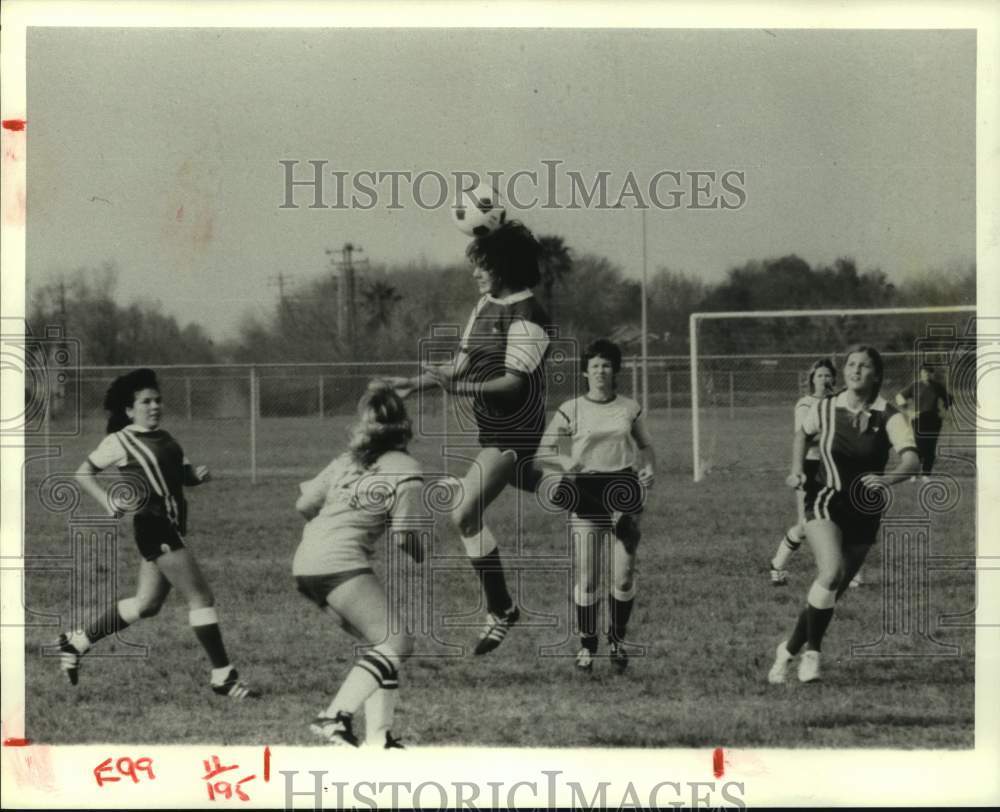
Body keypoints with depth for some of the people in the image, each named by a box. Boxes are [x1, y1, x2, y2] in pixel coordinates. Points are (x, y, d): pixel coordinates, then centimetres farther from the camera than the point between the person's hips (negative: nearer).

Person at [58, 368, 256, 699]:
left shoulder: (164, 438, 15)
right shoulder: (120, 441, -6)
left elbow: (183, 474, 19)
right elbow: (84, 473, -1)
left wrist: (198, 474, -4)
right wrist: (107, 501, -17)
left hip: (171, 527, 9)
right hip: (154, 526, -9)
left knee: (146, 604, 16)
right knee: (201, 598, -10)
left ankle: (76, 642, 28)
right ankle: (223, 677, -6)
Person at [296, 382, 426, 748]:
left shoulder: (347, 460, 20)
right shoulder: (406, 471, 0)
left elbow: (304, 504, 21)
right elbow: (403, 535, -6)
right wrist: (423, 557, 15)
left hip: (306, 564, 8)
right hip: (340, 563, -8)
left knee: (382, 643, 12)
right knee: (396, 643, -10)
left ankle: (378, 736, 3)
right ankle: (335, 716, -25)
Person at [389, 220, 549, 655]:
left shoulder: (526, 317, -18)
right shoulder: (486, 304, 10)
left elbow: (514, 382, -23)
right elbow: (464, 362, 15)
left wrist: (458, 387, -34)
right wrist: (418, 383, 5)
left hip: (512, 433, -10)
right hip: (492, 428, 10)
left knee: (465, 514, -16)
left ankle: (500, 610, -8)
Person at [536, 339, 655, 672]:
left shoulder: (629, 408, 8)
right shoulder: (571, 410, 1)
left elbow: (645, 445, 22)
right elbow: (541, 453, 0)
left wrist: (648, 468, 2)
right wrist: (563, 461, -21)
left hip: (623, 491, 1)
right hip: (586, 492, -1)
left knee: (624, 576, -4)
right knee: (586, 578, -3)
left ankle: (617, 639, 16)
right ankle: (586, 644, 12)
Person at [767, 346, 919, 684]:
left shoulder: (888, 416, -8)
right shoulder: (826, 408, -2)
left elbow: (911, 458, -22)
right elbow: (802, 434, 20)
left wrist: (889, 479, -42)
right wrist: (797, 470, 5)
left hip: (864, 514, 2)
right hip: (826, 504, -2)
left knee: (833, 591, 7)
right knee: (831, 571, -27)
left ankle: (789, 649, 28)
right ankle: (811, 652, -14)